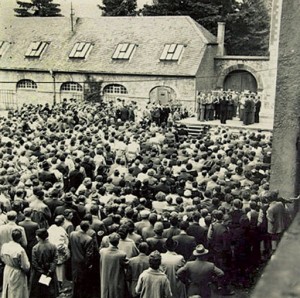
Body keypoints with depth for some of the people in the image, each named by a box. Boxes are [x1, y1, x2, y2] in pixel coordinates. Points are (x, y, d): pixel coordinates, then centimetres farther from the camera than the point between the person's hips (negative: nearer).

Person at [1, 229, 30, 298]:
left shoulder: (4, 246, -13)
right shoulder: (20, 250, -29)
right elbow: (26, 266, -21)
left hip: (7, 271, 5)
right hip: (17, 274, -5)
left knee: (6, 291, 24)